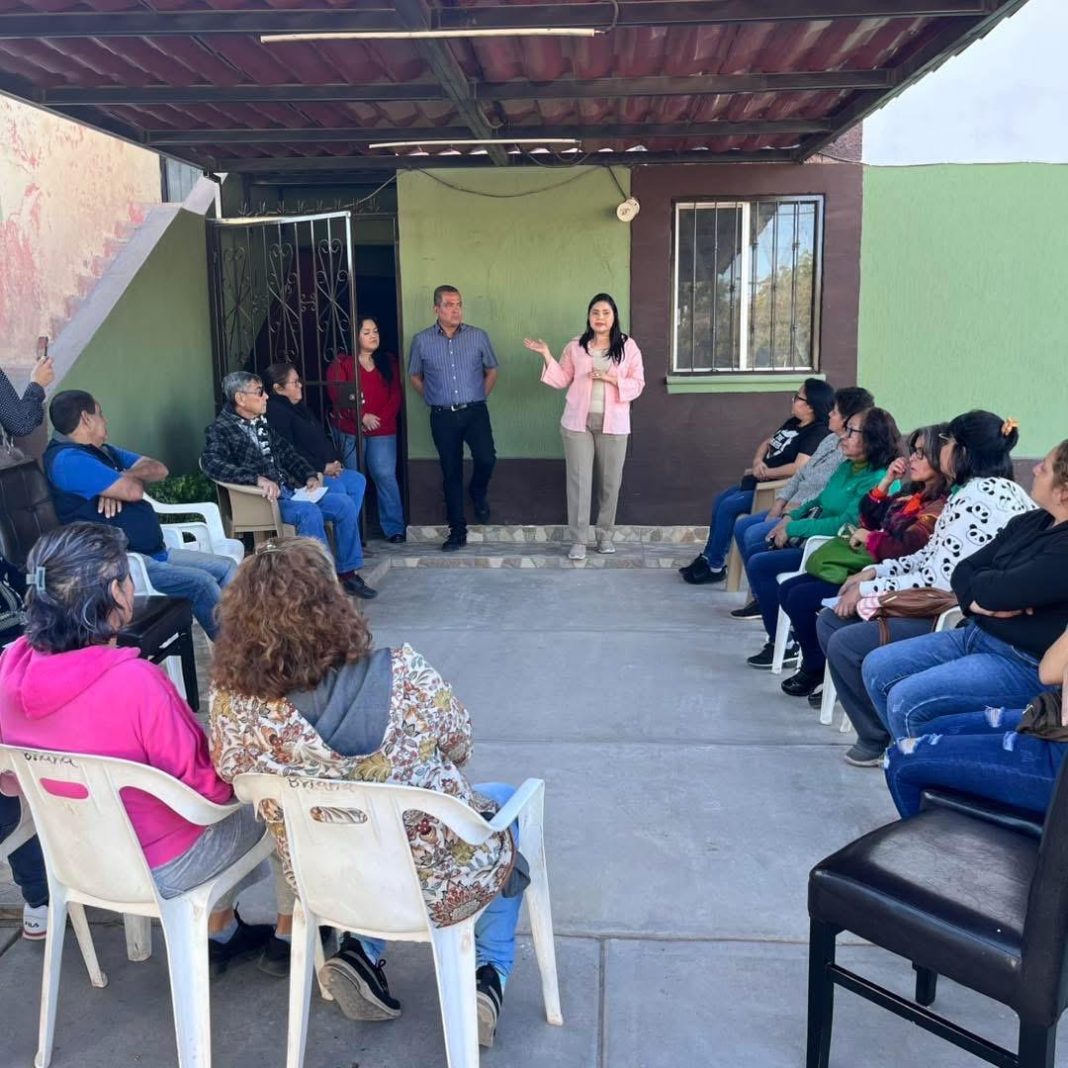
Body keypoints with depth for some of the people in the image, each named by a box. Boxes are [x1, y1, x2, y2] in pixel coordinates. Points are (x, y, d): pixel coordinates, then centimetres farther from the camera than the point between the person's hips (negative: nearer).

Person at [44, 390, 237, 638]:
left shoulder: (104, 451, 19)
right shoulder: (68, 460, -13)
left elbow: (159, 469, 12)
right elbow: (133, 491, -21)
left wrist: (123, 478, -8)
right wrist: (129, 479, 4)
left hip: (155, 552, 10)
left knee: (227, 567, 3)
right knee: (202, 583, -24)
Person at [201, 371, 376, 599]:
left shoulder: (262, 424, 18)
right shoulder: (220, 430, -6)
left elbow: (286, 452, 25)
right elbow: (211, 463, -23)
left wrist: (310, 475, 6)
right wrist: (258, 479, -33)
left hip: (289, 490, 8)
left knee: (344, 503, -6)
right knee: (309, 512, -32)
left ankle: (347, 572, 0)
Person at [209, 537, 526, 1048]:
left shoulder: (231, 700, -20)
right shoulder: (403, 677, -28)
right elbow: (459, 748, -9)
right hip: (438, 883, -3)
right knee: (507, 801, 28)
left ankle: (360, 951, 21)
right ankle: (490, 974, 26)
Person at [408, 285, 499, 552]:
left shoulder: (478, 336, 1)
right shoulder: (422, 340, 0)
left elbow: (491, 370, 13)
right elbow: (415, 376, 13)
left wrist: (478, 398, 7)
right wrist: (435, 400, 8)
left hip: (475, 412, 0)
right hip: (442, 417, 0)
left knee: (486, 458, -16)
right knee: (451, 472, 4)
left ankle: (478, 493, 20)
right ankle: (457, 531, 14)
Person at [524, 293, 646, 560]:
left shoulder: (628, 347, 1)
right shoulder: (575, 346, 5)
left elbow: (637, 385, -1)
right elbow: (562, 380, 6)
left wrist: (612, 378, -16)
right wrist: (547, 356, -4)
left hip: (613, 424, 0)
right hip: (578, 422, 0)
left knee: (610, 481, 7)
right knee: (579, 480, -2)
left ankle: (605, 534, 23)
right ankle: (578, 540, 3)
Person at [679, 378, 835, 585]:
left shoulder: (818, 433, -18)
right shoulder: (793, 423, 12)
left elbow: (799, 468, -29)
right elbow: (767, 443, 19)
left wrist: (765, 472, -18)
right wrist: (757, 462, -3)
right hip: (761, 483, 10)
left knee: (728, 507, -17)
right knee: (720, 500, 12)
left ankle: (715, 567, -4)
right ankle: (708, 556, 22)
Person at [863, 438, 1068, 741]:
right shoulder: (1030, 522, 8)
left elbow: (999, 591, -26)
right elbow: (963, 572, 6)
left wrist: (979, 582, -3)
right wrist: (978, 601, -15)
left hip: (1025, 664, -10)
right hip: (976, 634, 10)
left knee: (907, 700, -23)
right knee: (877, 668, 4)